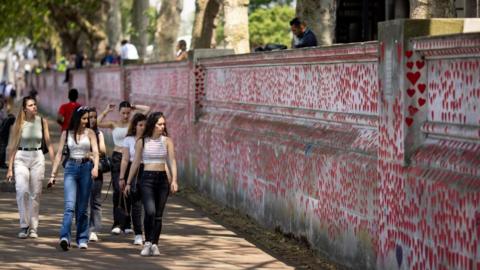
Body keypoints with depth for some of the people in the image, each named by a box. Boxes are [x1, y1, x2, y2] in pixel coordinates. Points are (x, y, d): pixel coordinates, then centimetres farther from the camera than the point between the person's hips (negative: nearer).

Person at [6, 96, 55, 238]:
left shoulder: (42, 122, 3)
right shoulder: (19, 124, -1)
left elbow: (48, 143, 7)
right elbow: (13, 146, 3)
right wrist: (10, 168, 1)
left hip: (37, 158, 1)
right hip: (21, 158, -1)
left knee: (35, 194, 2)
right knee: (22, 191, -16)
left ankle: (33, 228, 11)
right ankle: (24, 225, -4)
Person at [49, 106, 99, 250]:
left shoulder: (90, 133, 4)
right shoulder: (66, 133, 6)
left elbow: (95, 151, -8)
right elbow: (59, 154, 7)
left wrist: (95, 167, -26)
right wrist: (53, 175, 2)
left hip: (86, 168, 1)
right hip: (71, 168, -1)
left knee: (82, 207, 6)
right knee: (69, 205, -15)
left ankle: (82, 239, 14)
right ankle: (65, 237, -26)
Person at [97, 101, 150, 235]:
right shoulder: (113, 124, 4)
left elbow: (147, 109, 3)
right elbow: (97, 123, -12)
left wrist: (134, 107, 8)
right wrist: (106, 111, -5)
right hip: (117, 158, -2)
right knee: (118, 189, -10)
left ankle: (126, 224, 12)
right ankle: (117, 224, -9)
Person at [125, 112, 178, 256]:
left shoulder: (167, 141, 5)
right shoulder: (142, 142, 3)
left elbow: (172, 161, 0)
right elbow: (136, 163, 9)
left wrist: (174, 180, -12)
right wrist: (128, 182, 9)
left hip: (162, 179, 2)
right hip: (147, 178, -2)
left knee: (158, 215, 5)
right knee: (150, 211, -18)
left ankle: (154, 244, 14)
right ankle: (147, 242, -4)